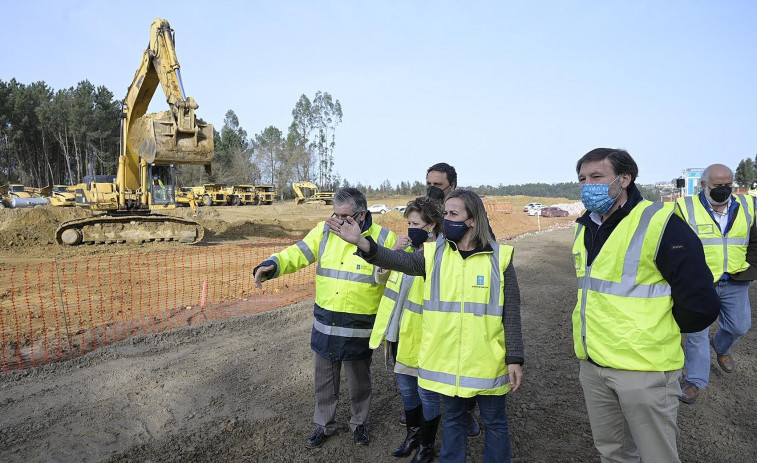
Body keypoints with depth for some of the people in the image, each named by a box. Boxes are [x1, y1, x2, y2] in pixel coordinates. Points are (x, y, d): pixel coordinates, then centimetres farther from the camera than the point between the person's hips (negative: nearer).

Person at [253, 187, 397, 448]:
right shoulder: (324, 230, -3)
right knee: (324, 380, 20)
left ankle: (359, 423, 44)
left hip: (359, 329, -3)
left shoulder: (383, 238, -11)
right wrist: (272, 265, -27)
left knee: (359, 381, 18)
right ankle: (324, 424, 43)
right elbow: (297, 253, -10)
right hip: (324, 326, 3)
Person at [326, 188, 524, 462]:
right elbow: (398, 260, -18)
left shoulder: (499, 257, -7)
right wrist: (360, 242, -32)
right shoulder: (434, 254, -1)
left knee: (495, 422, 15)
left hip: (487, 362, -2)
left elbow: (511, 313, -4)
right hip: (447, 360, 2)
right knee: (453, 419, 20)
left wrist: (515, 359, -5)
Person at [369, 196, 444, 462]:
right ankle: (413, 434, 45)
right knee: (405, 386, 23)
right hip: (398, 331, 7)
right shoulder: (407, 246, 5)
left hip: (421, 334, -7)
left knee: (426, 392, 11)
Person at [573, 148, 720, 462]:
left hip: (643, 369, -6)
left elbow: (700, 303, -16)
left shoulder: (659, 223, -16)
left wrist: (657, 331, -2)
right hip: (592, 365, 7)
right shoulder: (585, 228, 7)